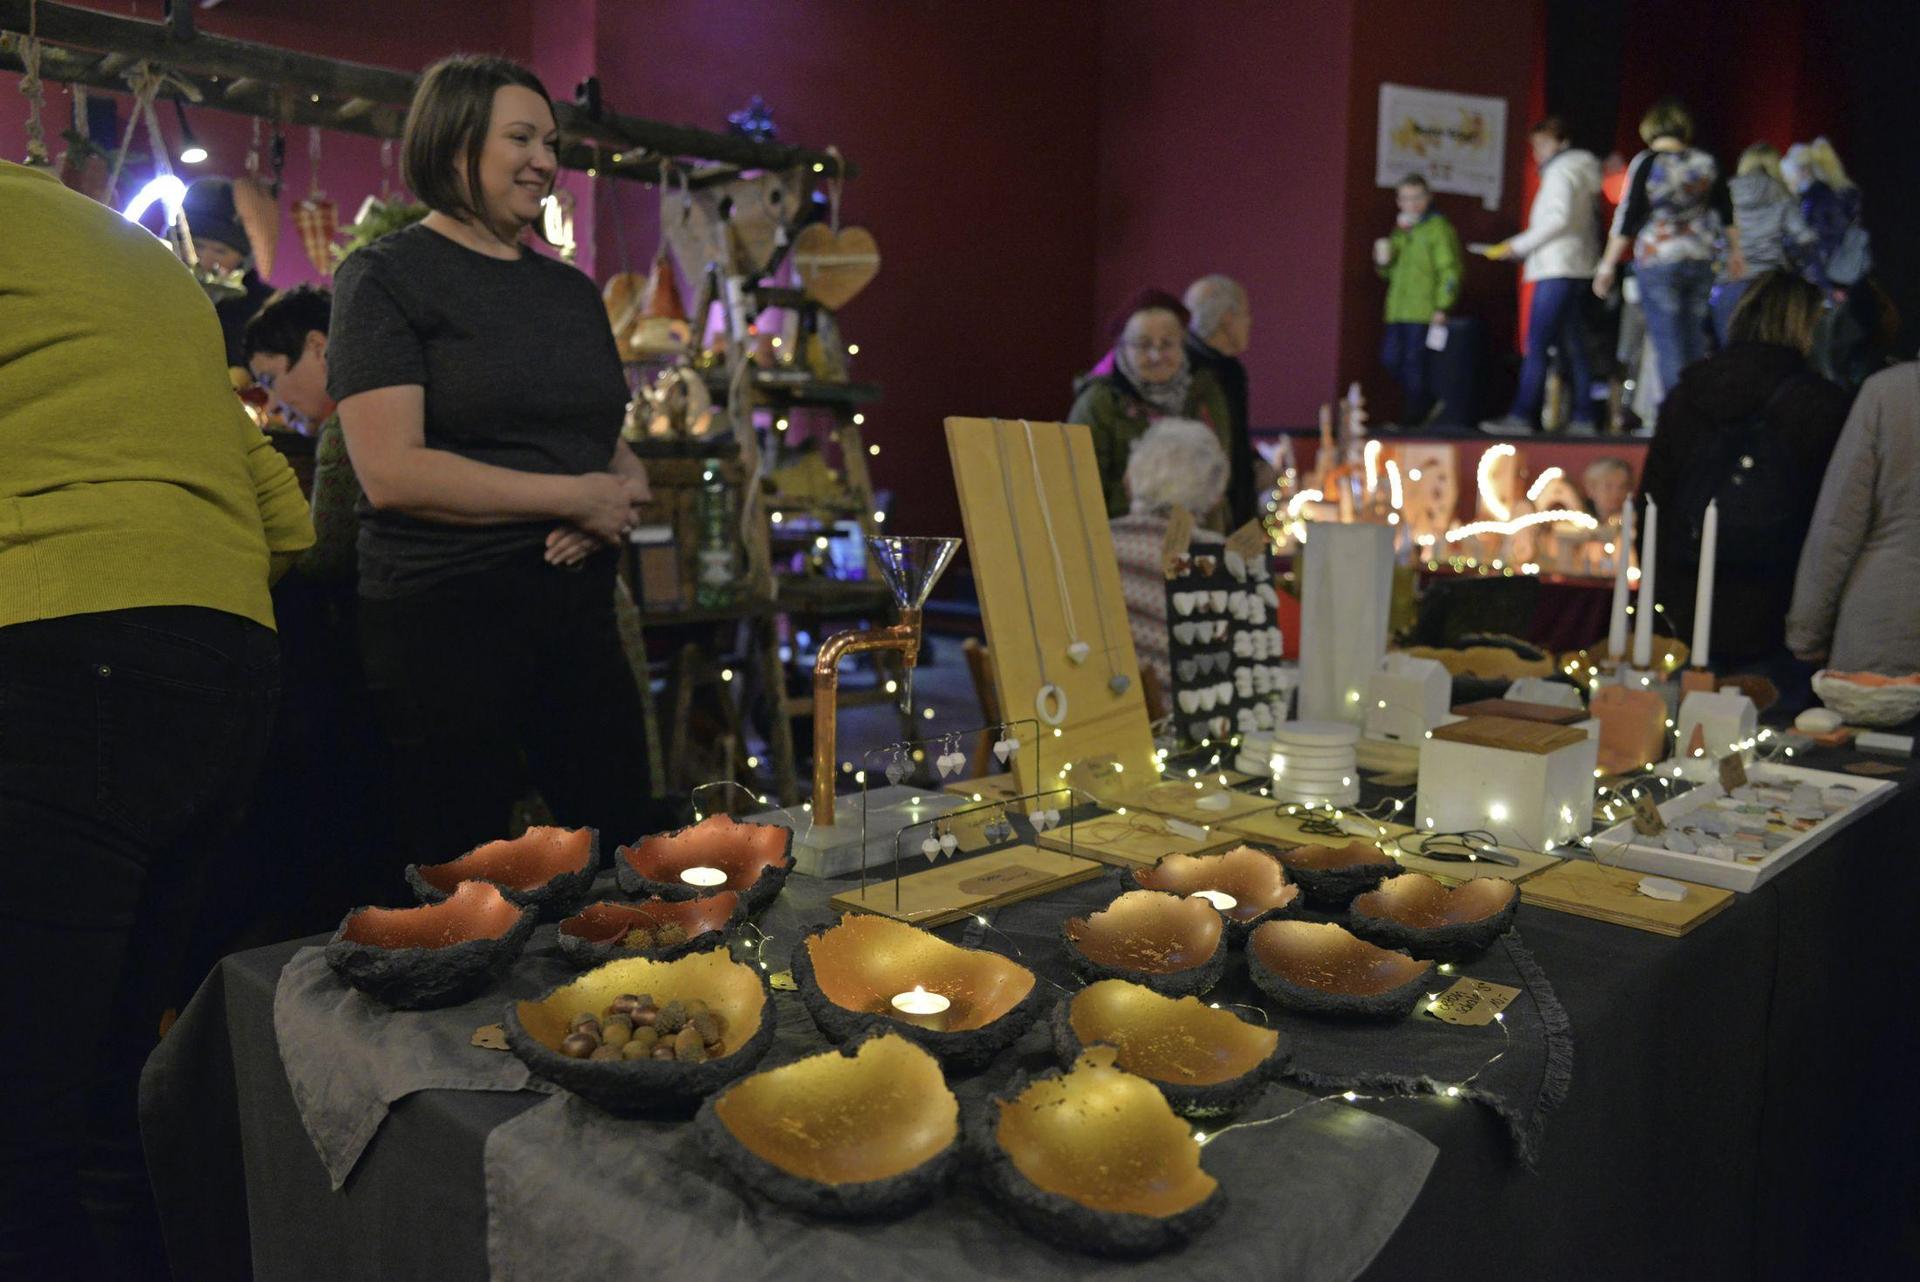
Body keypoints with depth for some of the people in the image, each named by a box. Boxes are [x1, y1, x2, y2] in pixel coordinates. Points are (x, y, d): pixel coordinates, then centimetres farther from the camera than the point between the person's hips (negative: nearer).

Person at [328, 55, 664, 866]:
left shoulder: (571, 290, 16)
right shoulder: (386, 276, -3)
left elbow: (615, 447, 20)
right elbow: (391, 471, -15)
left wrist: (626, 489, -4)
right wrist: (574, 496, -14)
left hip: (580, 610, 6)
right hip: (445, 618, -6)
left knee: (632, 850, 8)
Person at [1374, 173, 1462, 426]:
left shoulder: (1438, 227, -3)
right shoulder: (1399, 230, 20)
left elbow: (1449, 269, -9)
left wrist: (1442, 306, -16)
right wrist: (1383, 261, 4)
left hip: (1424, 309, -7)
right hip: (1398, 310, 8)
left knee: (1413, 361, -7)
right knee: (1391, 358, 3)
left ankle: (1413, 415, 4)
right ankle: (1429, 402, 19)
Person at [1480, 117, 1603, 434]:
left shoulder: (1561, 171, -5)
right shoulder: (1581, 169, 23)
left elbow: (1559, 218, -17)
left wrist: (1517, 245, -13)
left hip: (1558, 270, -10)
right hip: (1577, 269, 10)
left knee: (1536, 346, -13)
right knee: (1572, 348, 8)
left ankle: (1521, 416, -17)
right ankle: (1583, 417, 7)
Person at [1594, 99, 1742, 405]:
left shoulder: (1646, 164, -7)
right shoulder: (1706, 163, 6)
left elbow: (1627, 219, -9)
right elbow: (1726, 214, 11)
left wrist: (1608, 265, -5)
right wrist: (1735, 252, 22)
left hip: (1657, 262, -5)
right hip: (1700, 261, 5)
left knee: (1668, 343, -3)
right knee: (1695, 339, 12)